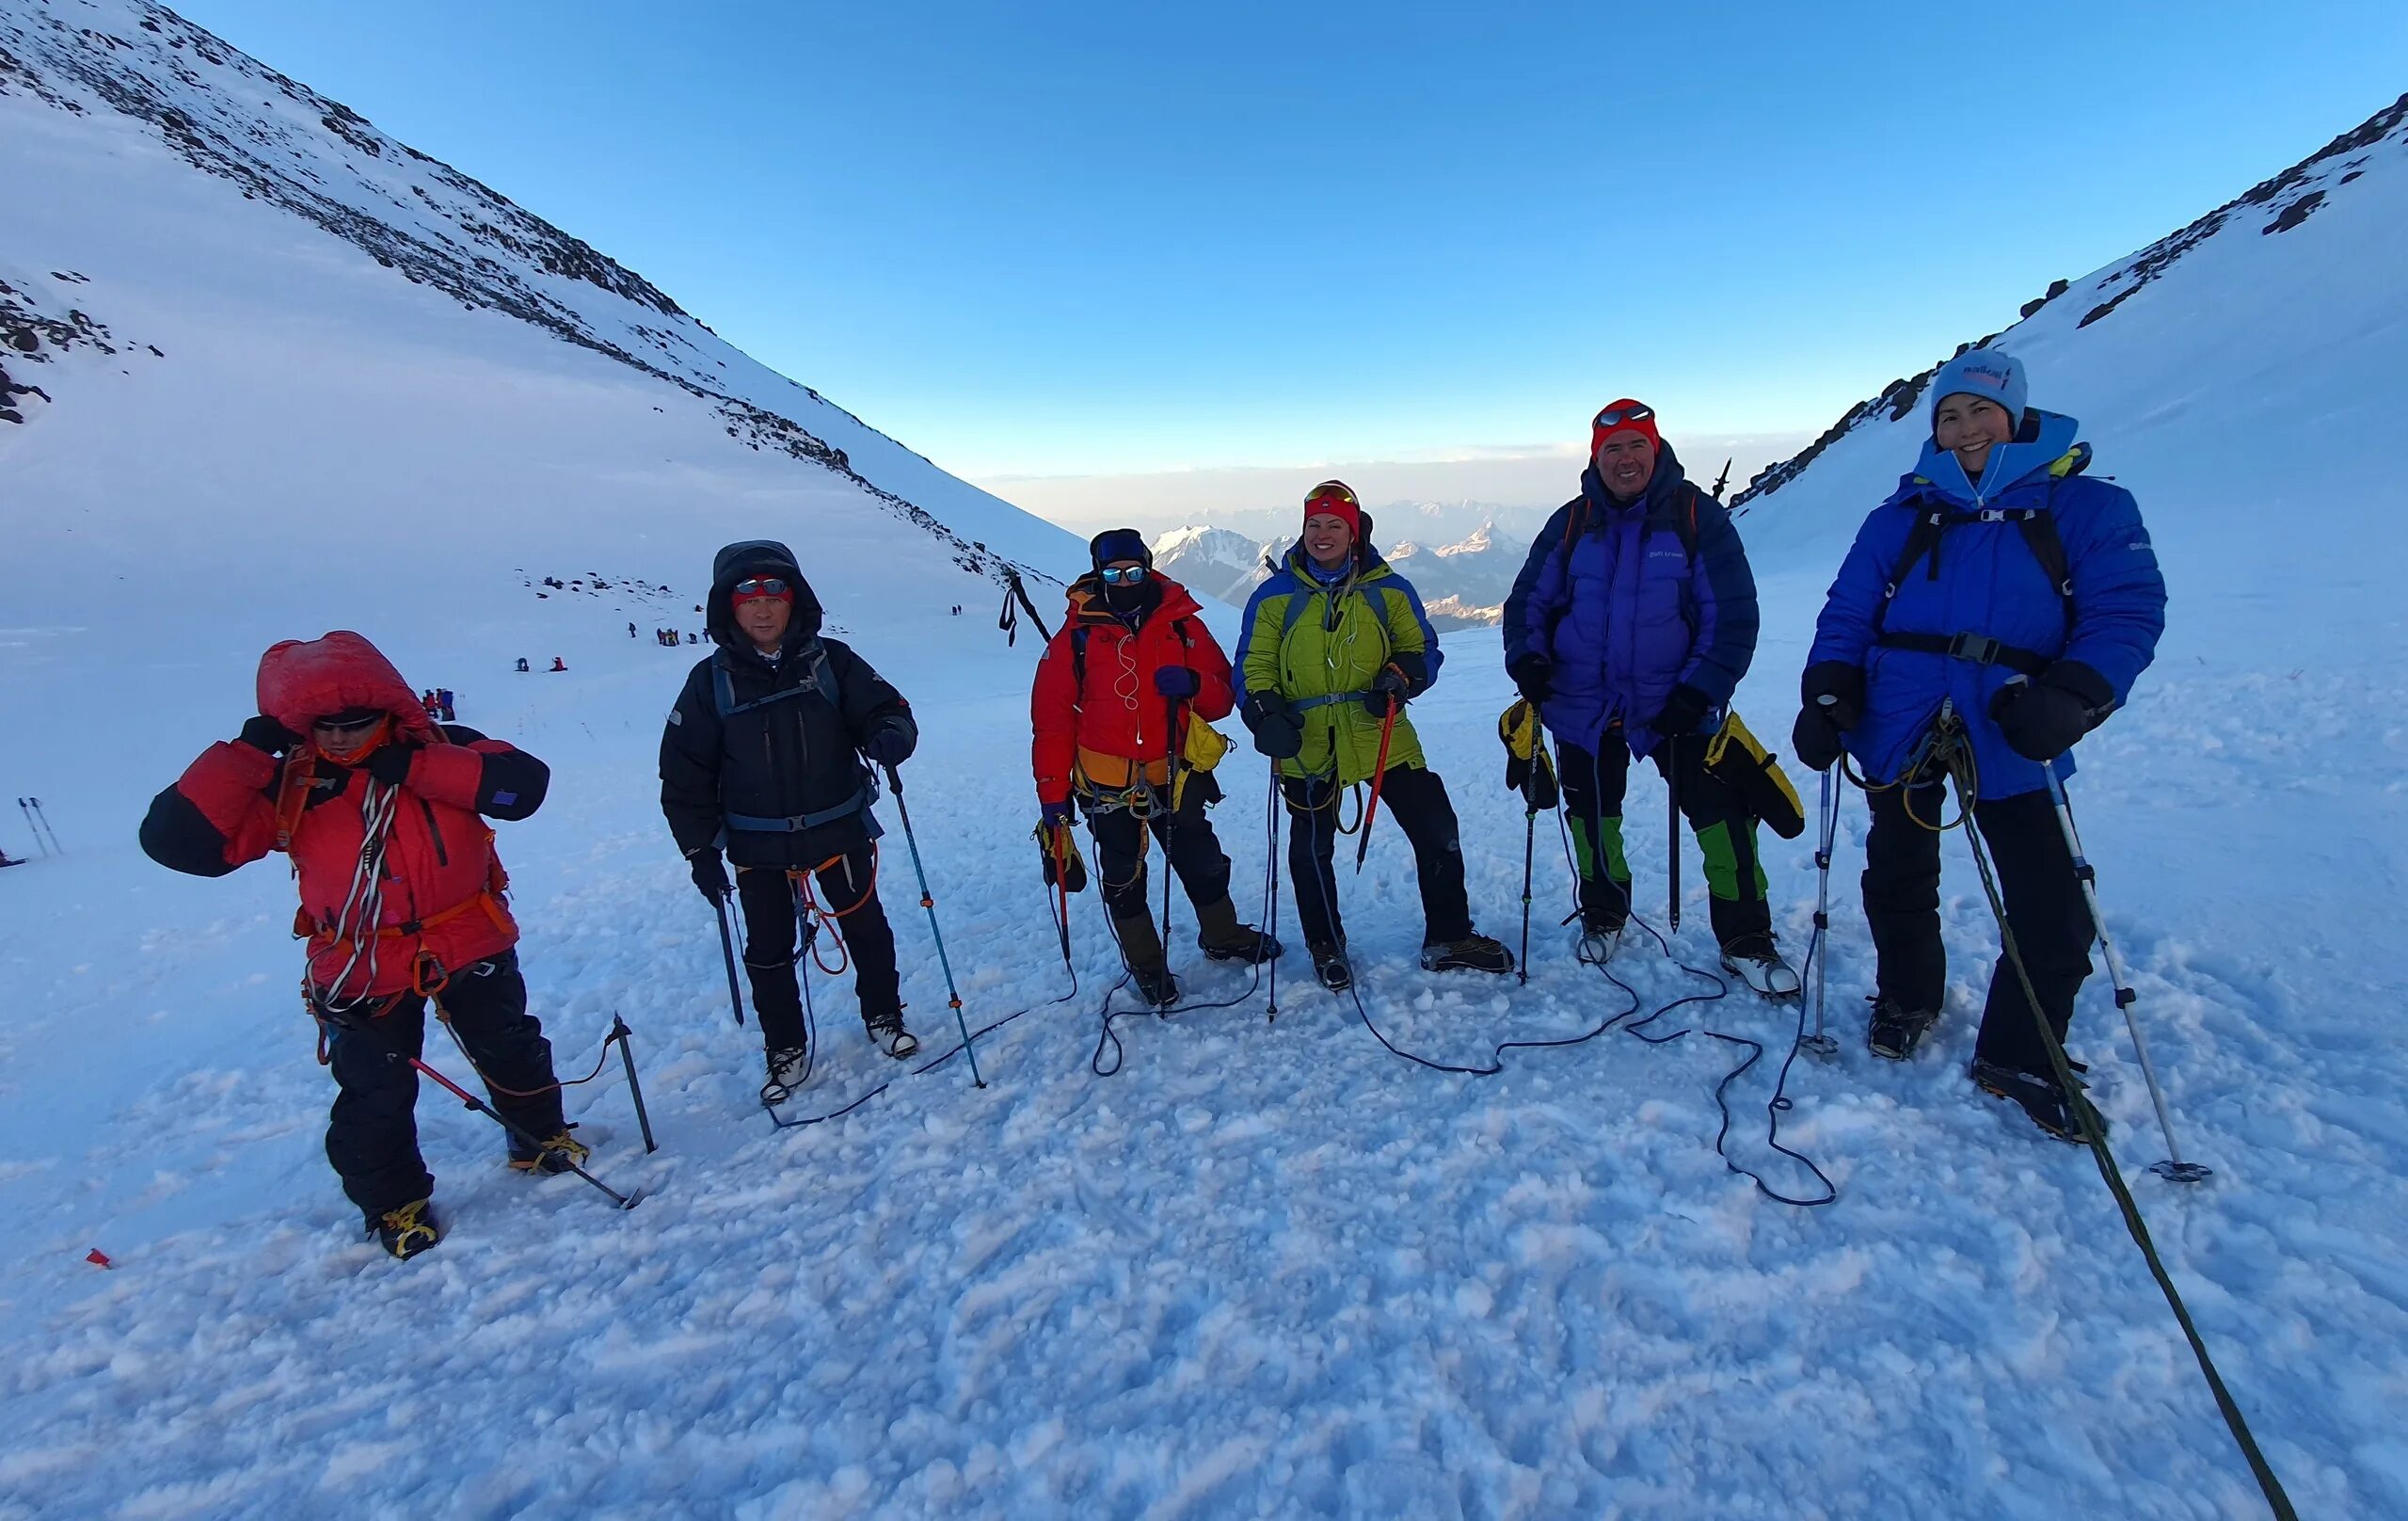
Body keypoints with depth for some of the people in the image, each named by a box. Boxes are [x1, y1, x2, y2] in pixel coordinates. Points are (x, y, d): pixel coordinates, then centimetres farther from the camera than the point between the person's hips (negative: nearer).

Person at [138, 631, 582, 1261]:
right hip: (362, 969, 0)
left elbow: (526, 783, -26)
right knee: (374, 1098, 10)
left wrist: (416, 767, -29)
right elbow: (174, 838, -18)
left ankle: (541, 1138, 41)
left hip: (471, 946, 0)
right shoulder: (286, 786, -9)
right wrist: (249, 751, -21)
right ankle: (394, 1202, 35)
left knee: (512, 1052, 15)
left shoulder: (439, 748, -10)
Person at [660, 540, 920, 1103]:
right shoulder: (711, 680, -4)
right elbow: (685, 773, 0)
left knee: (867, 929, 13)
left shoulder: (830, 661, -6)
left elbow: (886, 710, -7)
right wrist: (700, 848, -3)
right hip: (757, 846, 1)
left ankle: (882, 1016, 36)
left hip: (839, 829, 0)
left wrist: (888, 735, -32)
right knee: (767, 952, 11)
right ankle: (786, 1050, 31)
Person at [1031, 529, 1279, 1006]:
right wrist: (1053, 791, -8)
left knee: (1204, 867, 16)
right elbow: (1051, 719, -6)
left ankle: (1223, 937, 43)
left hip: (1176, 777, 2)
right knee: (1123, 883, 10)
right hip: (1108, 784, -1)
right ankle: (1147, 967, 32)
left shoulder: (1183, 625, 0)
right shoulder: (1076, 636, -5)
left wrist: (1194, 685, -21)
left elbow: (1223, 697, 2)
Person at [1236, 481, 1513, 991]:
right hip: (1306, 746, 0)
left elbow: (1422, 650, 8)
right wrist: (1265, 715, -15)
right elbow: (1253, 666, 3)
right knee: (1312, 851, 10)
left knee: (1437, 832, 2)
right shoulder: (1274, 596, 2)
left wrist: (1400, 678, -14)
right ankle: (1326, 947, 32)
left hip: (1381, 737, 1)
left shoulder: (1389, 590, 4)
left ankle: (1448, 939, 21)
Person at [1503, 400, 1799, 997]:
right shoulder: (1571, 523, 2)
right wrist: (1527, 660, -12)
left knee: (1723, 818, -4)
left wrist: (1700, 690, -15)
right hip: (1585, 706, 2)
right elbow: (1529, 600, 7)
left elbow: (1733, 613, -6)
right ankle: (1603, 915, 38)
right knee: (1593, 818, 15)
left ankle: (1746, 941, 14)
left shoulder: (1697, 515, -5)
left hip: (1676, 705, -2)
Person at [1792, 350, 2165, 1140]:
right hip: (1901, 730, 2)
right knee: (1898, 881, 15)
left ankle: (2017, 1057, 20)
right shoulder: (1901, 517, 10)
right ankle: (1907, 999, 40)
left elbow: (2127, 612, -4)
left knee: (2053, 912, -2)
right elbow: (1847, 613, 6)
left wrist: (2071, 698, -22)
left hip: (2009, 739, -1)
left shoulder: (2087, 508, 5)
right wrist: (1826, 695, -10)